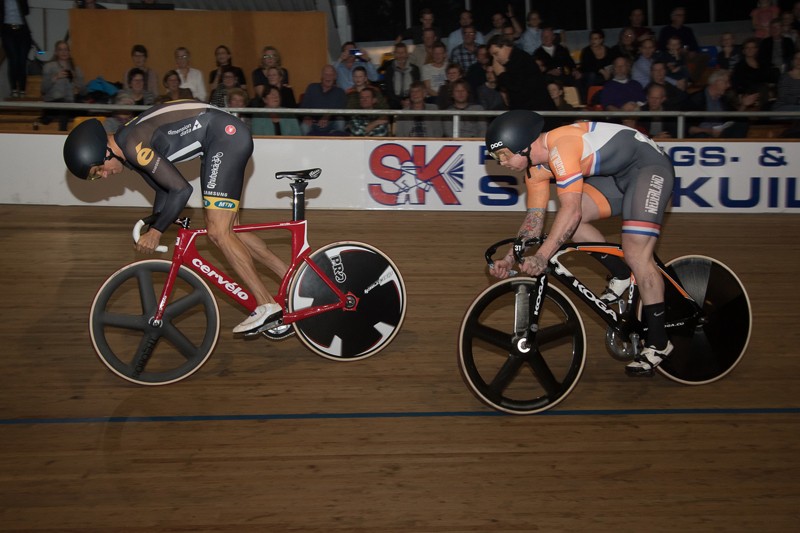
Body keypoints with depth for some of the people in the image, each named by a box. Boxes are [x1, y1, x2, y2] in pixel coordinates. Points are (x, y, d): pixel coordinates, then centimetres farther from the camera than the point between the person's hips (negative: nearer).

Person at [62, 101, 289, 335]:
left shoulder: (133, 145, -19)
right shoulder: (128, 145, 10)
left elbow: (182, 189, -21)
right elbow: (165, 188, 22)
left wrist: (155, 231, -11)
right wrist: (152, 225, 25)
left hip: (226, 135, -10)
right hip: (228, 138, 10)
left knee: (218, 232, -11)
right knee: (225, 230, 11)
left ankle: (267, 306, -8)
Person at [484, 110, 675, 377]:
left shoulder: (561, 147, -30)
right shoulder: (535, 167, -2)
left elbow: (571, 211, -37)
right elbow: (534, 218, 3)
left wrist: (541, 256, -39)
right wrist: (510, 258, -5)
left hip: (649, 165, -8)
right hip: (615, 175, 9)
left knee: (636, 254, -18)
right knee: (568, 220, -11)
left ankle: (658, 342, -6)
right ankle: (622, 274, 7)